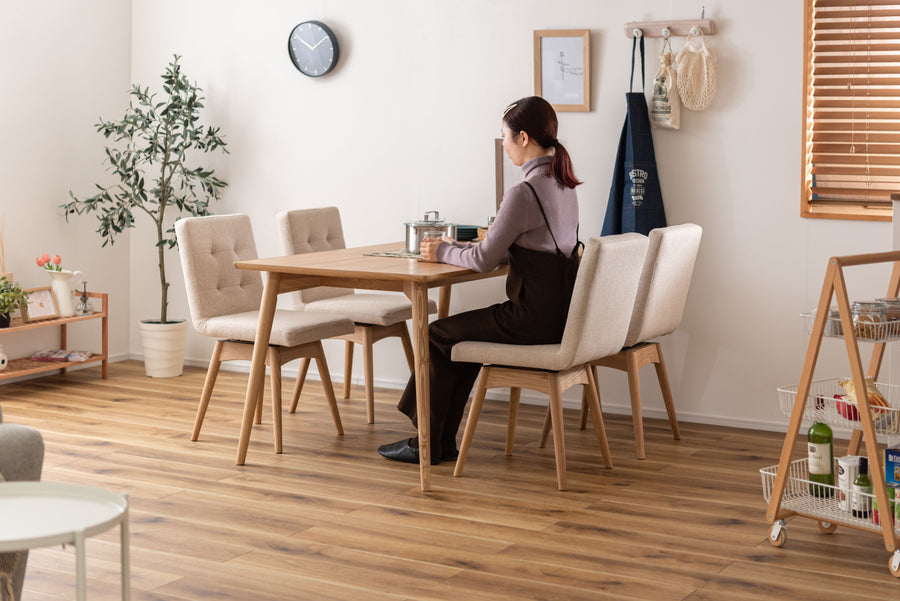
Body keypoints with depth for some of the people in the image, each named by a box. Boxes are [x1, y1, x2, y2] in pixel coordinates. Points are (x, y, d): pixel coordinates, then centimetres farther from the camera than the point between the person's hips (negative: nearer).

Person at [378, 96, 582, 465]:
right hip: (560, 314, 9)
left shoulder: (524, 193, -19)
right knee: (462, 331, 21)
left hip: (533, 319, -9)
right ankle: (442, 440, 22)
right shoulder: (564, 185, 10)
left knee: (438, 335, 7)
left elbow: (484, 260, -15)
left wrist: (443, 251, 4)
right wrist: (454, 248, 16)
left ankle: (427, 444, 18)